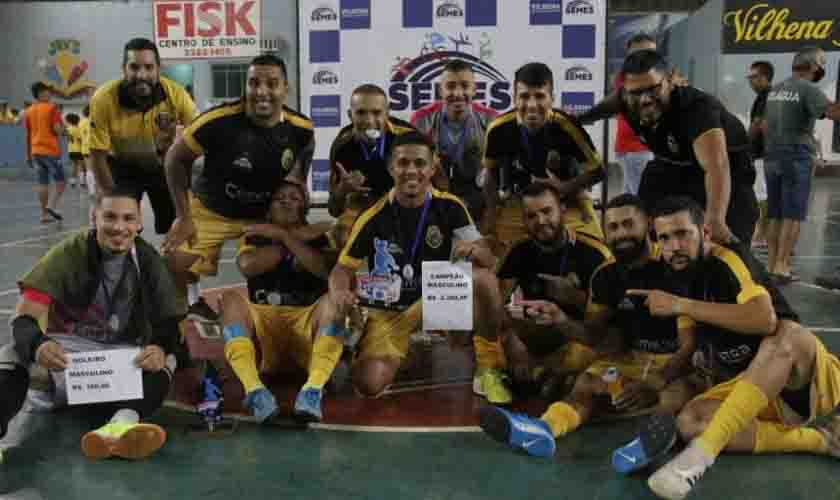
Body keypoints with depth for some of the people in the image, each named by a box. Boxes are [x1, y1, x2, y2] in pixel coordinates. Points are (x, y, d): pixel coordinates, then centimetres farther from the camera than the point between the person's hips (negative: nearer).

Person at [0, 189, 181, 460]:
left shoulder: (149, 261, -2)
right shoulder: (67, 254, -9)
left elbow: (168, 320, -3)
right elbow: (25, 318, -16)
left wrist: (160, 347, -29)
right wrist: (37, 344, -42)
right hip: (66, 349, -1)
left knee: (165, 361, -30)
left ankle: (122, 425, -57)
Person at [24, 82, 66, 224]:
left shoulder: (28, 112, 12)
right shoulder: (52, 108, -6)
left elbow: (28, 135, 14)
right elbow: (58, 130, -15)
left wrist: (28, 155, 19)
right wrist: (63, 126, 7)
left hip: (36, 152, 6)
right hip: (51, 151, -6)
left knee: (42, 183, 7)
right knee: (60, 182, 3)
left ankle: (44, 213, 6)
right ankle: (52, 206, -14)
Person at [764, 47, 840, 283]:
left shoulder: (774, 90, 15)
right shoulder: (808, 89, -9)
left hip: (772, 157, 7)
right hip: (797, 157, -7)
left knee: (775, 214, 8)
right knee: (793, 215, -4)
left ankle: (771, 266, 6)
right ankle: (781, 267, -8)